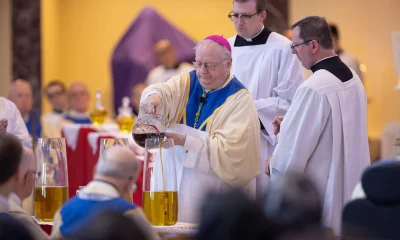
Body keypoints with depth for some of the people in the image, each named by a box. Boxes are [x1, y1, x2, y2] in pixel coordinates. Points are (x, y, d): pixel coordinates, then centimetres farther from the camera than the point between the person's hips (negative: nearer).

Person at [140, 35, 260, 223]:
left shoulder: (240, 100, -9)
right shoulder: (187, 82, 7)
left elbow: (229, 149, -19)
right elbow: (165, 91, -15)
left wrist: (185, 141, -28)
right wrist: (154, 96, -39)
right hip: (177, 178, 4)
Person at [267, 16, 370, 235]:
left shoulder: (314, 89, -23)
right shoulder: (352, 78, 5)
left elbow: (293, 151, -20)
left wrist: (273, 165, 0)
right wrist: (291, 124, 13)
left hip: (318, 196, -9)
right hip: (348, 189, 9)